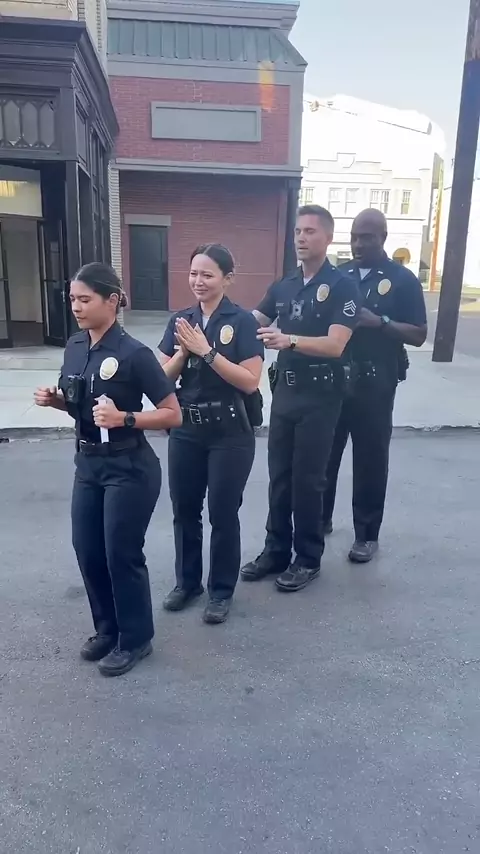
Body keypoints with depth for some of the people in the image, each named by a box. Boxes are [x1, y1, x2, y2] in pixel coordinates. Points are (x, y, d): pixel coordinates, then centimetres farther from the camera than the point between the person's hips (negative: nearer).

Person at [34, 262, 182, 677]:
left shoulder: (134, 353, -17)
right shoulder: (74, 347, 4)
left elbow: (173, 414, -15)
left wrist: (124, 418, -28)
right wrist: (55, 400, -3)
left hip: (129, 467, -7)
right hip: (87, 462, 7)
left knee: (122, 554, 4)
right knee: (87, 550, 13)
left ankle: (135, 638, 26)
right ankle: (107, 629, 35)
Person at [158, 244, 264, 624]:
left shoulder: (243, 321, -9)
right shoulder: (181, 320, 6)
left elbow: (250, 381, -16)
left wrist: (206, 351, -20)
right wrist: (184, 350, -13)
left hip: (230, 434, -4)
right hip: (186, 431, 5)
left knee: (223, 514, 6)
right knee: (184, 509, 14)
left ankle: (222, 591, 26)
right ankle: (187, 581, 35)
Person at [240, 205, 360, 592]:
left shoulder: (342, 285, -9)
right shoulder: (283, 286, 11)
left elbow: (335, 344, -21)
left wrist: (288, 340, -36)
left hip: (321, 394, -6)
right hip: (285, 390, 6)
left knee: (307, 478, 1)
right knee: (279, 476, 11)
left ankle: (309, 558, 17)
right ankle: (276, 550, 25)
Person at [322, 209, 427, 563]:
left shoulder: (402, 279, -2)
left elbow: (419, 335, -5)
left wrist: (379, 322, -19)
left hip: (374, 384, -3)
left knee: (370, 459, 5)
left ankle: (367, 534, 19)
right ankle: (320, 518, 28)